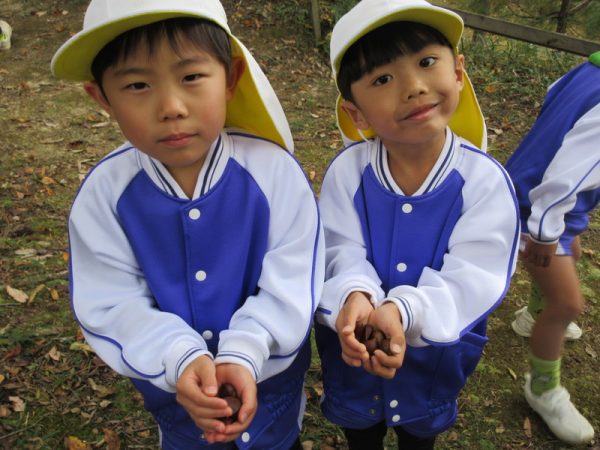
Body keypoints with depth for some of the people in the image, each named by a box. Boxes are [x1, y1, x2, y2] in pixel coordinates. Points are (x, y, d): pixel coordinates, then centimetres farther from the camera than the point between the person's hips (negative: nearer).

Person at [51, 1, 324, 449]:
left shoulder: (274, 170, -23)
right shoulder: (104, 192, -18)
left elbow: (289, 286, -20)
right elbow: (113, 305, -16)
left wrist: (242, 355, -32)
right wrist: (181, 360, -31)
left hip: (271, 376, 0)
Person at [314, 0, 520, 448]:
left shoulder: (485, 180, -23)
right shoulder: (347, 171, -20)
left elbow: (471, 277, -27)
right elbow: (343, 254, -19)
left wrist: (403, 311, -45)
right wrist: (355, 296, -43)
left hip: (435, 353, 0)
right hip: (353, 345, 1)